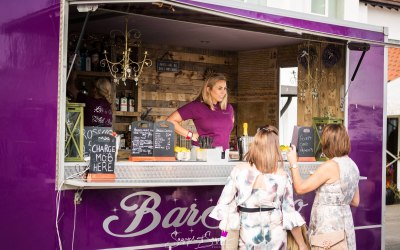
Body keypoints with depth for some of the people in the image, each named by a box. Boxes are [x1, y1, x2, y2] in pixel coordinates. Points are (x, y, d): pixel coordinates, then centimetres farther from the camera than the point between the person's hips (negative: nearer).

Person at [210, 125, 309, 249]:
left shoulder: (239, 170, -10)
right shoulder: (282, 176, -9)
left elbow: (223, 205, -7)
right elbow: (290, 213, -6)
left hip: (248, 235, 0)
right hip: (275, 236, 0)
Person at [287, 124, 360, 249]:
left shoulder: (330, 166, -18)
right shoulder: (352, 165, 8)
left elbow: (300, 188, -15)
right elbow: (355, 202, 15)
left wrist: (293, 163, -5)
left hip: (328, 225, -8)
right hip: (344, 220, 8)